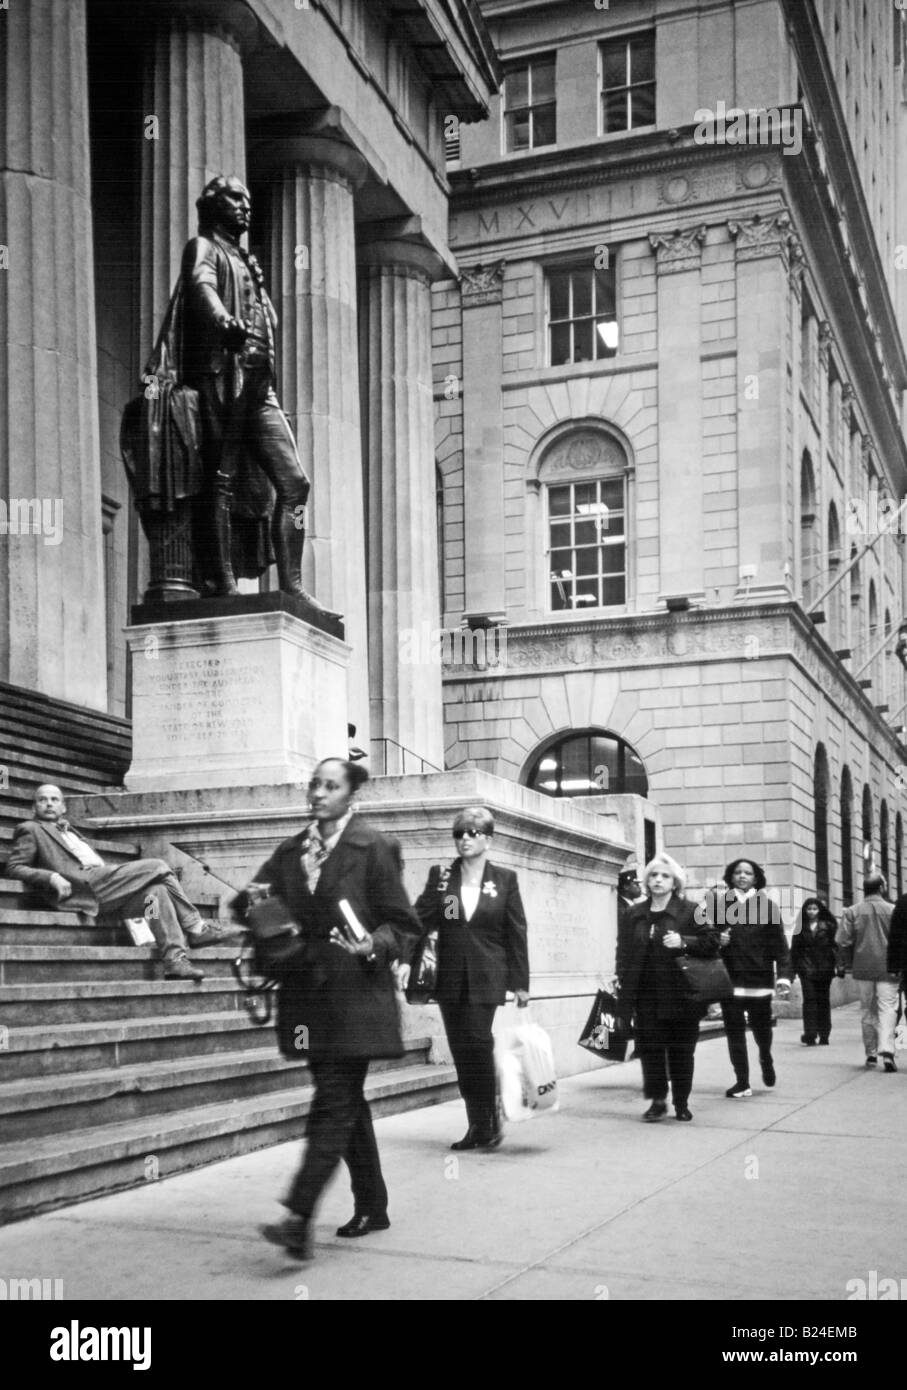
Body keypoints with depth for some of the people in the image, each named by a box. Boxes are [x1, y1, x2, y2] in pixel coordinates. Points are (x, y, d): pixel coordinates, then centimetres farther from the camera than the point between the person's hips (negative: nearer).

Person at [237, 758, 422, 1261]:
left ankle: (301, 1218, -17)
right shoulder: (290, 851, 12)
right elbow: (253, 905, 14)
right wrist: (253, 899, -9)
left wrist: (374, 945, -23)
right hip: (308, 996, 6)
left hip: (354, 996, -6)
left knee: (334, 1103, -11)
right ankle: (371, 1207, 25)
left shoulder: (372, 848, -5)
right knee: (346, 1101, 14)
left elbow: (402, 924, -3)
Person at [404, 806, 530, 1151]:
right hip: (450, 977, 3)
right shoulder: (440, 875, 6)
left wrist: (520, 983, 1)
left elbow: (516, 933, 3)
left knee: (477, 1042, -14)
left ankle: (489, 1120, 2)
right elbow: (421, 918, -1)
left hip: (486, 977, -3)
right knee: (460, 1051, 5)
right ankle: (476, 1126, 15)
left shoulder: (504, 879, 2)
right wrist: (407, 958, -16)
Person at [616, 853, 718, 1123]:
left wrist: (684, 942, -19)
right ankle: (657, 1101, 11)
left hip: (679, 994, -3)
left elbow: (711, 942, -4)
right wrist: (622, 981, 4)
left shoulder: (689, 911, 0)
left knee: (681, 1050, 4)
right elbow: (623, 950, 14)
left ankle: (681, 1103, 17)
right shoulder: (634, 914, 11)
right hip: (645, 996, 3)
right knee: (650, 1049, 0)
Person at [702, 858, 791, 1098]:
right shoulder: (718, 902, 3)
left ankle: (766, 1060, 40)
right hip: (729, 979, 1)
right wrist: (716, 940, -14)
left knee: (762, 1029, 8)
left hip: (759, 979, -1)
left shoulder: (767, 906, 1)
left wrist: (784, 977, -11)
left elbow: (780, 946, -3)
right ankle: (742, 1082, 13)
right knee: (734, 1031, 2)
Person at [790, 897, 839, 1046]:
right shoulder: (801, 927, 9)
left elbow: (834, 945, 1)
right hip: (806, 967, 0)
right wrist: (794, 967, 2)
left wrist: (835, 964, -8)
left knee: (823, 1000, 6)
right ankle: (810, 1034, -11)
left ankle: (823, 1035, 13)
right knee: (809, 999, -8)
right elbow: (795, 948, 9)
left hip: (824, 968, 0)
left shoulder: (827, 926, 5)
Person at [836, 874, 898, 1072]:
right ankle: (886, 1051, -19)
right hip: (887, 968, -2)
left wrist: (847, 964, 9)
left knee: (867, 1010, 13)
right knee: (887, 1008, -2)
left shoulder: (852, 912, -1)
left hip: (862, 968, 2)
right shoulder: (892, 911, -5)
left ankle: (871, 1053, 19)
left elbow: (843, 942, -4)